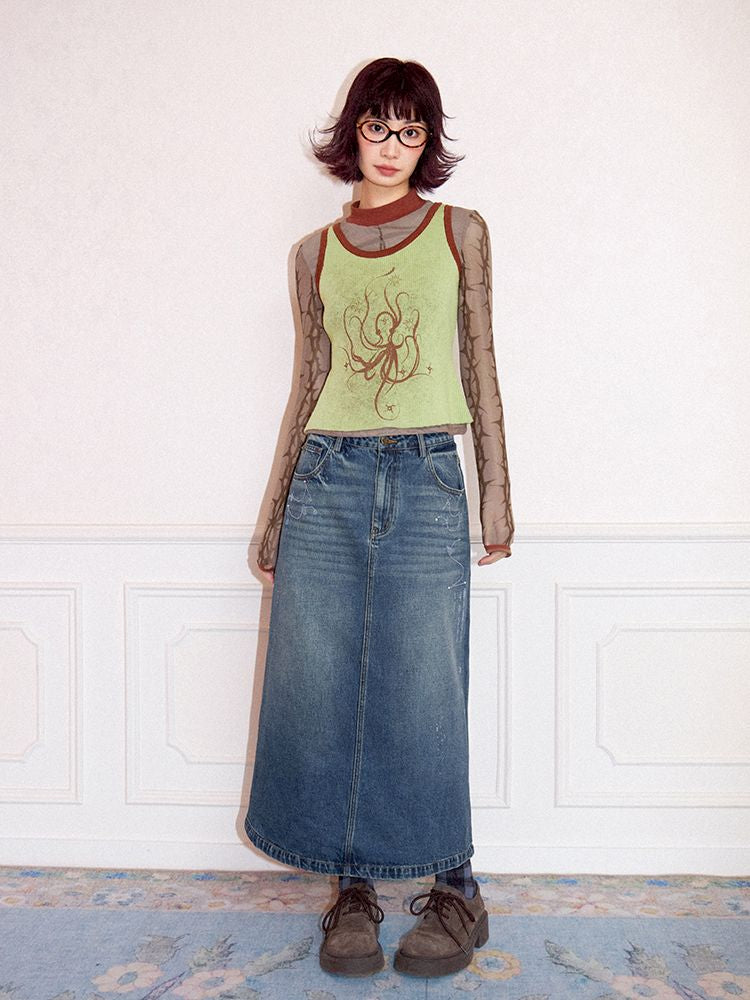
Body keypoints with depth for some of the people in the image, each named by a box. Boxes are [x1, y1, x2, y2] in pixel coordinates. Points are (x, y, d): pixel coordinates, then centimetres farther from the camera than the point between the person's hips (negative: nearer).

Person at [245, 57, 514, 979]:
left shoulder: (460, 230, 9)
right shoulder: (315, 251, 13)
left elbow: (480, 364, 9)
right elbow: (311, 379, 14)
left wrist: (497, 486, 4)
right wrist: (276, 511, 13)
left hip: (427, 481, -2)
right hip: (327, 478, 2)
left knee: (421, 692, 0)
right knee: (320, 692, 2)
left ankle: (455, 888, 18)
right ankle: (353, 886, 19)